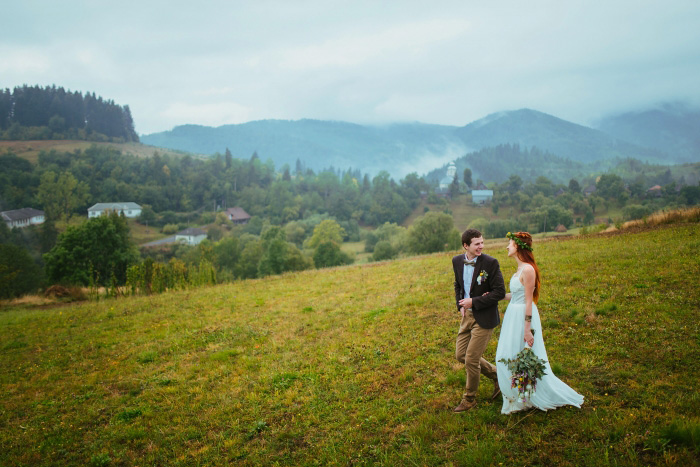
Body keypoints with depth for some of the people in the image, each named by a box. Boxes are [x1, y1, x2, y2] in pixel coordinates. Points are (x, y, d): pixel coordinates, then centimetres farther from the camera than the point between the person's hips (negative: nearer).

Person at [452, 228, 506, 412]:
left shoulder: (490, 262, -16)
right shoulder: (457, 261, 1)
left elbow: (500, 292, -15)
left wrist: (473, 302, -18)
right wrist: (460, 306, 4)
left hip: (484, 318, -7)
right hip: (467, 316, 7)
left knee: (471, 360, -3)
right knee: (461, 355, 13)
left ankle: (469, 399, 19)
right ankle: (497, 375, 32)